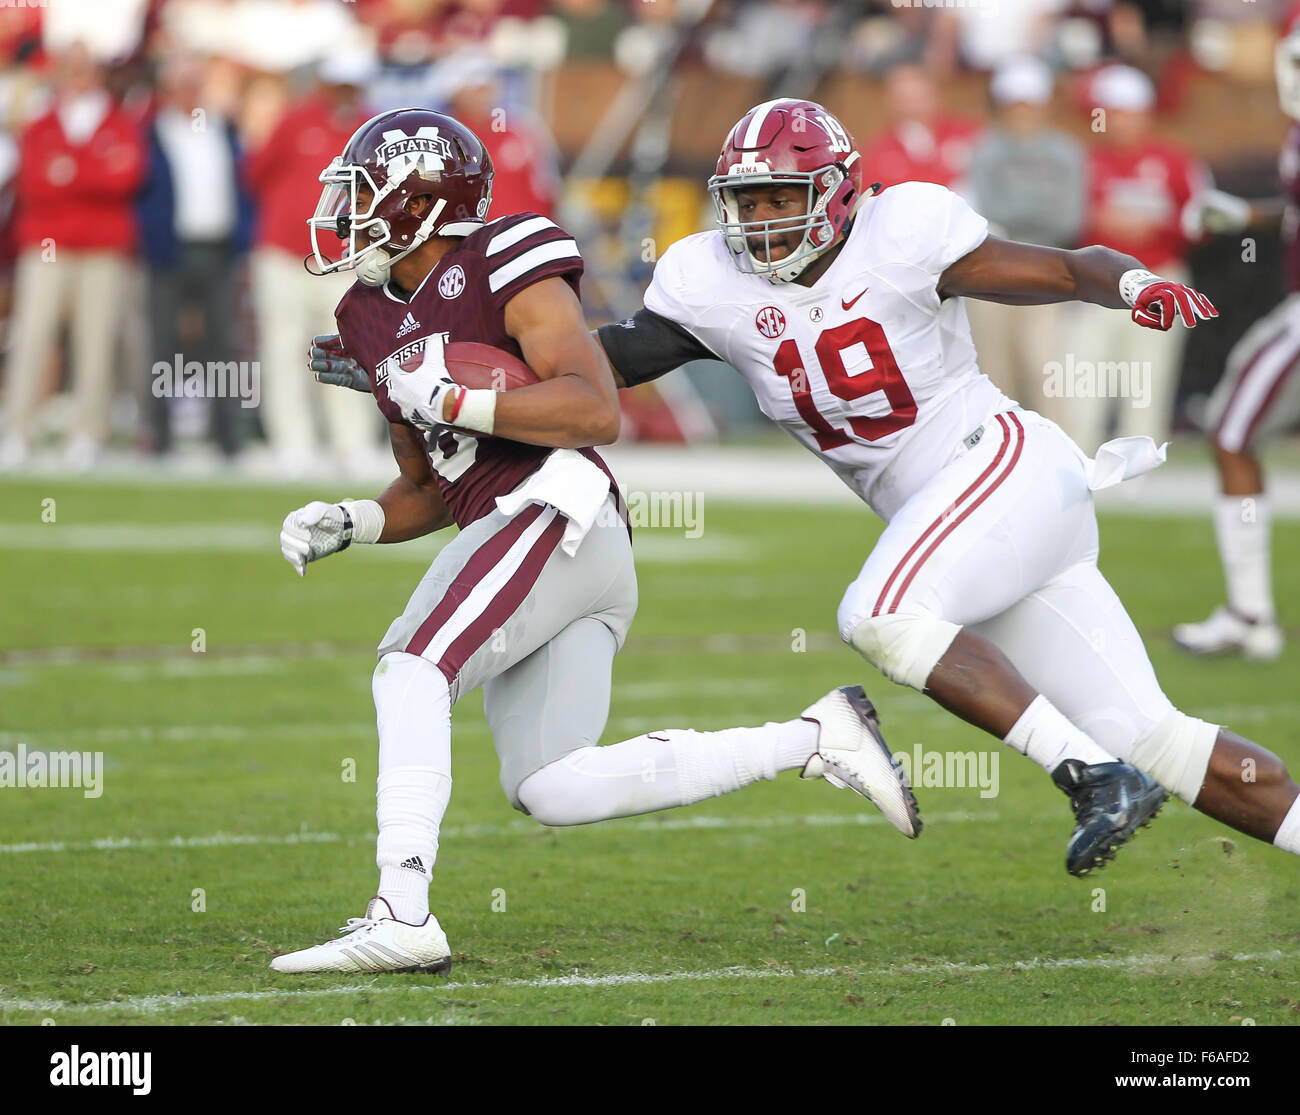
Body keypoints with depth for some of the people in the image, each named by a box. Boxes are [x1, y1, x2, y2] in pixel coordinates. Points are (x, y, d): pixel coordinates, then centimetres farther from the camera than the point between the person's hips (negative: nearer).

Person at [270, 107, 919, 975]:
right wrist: (345, 525, 12)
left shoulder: (501, 265, -3)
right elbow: (425, 493, 30)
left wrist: (452, 399, -16)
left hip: (556, 512, -9)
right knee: (550, 790, -3)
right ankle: (813, 742, 4)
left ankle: (403, 915, -31)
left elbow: (597, 411, -15)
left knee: (411, 669, -21)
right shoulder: (375, 319, 23)